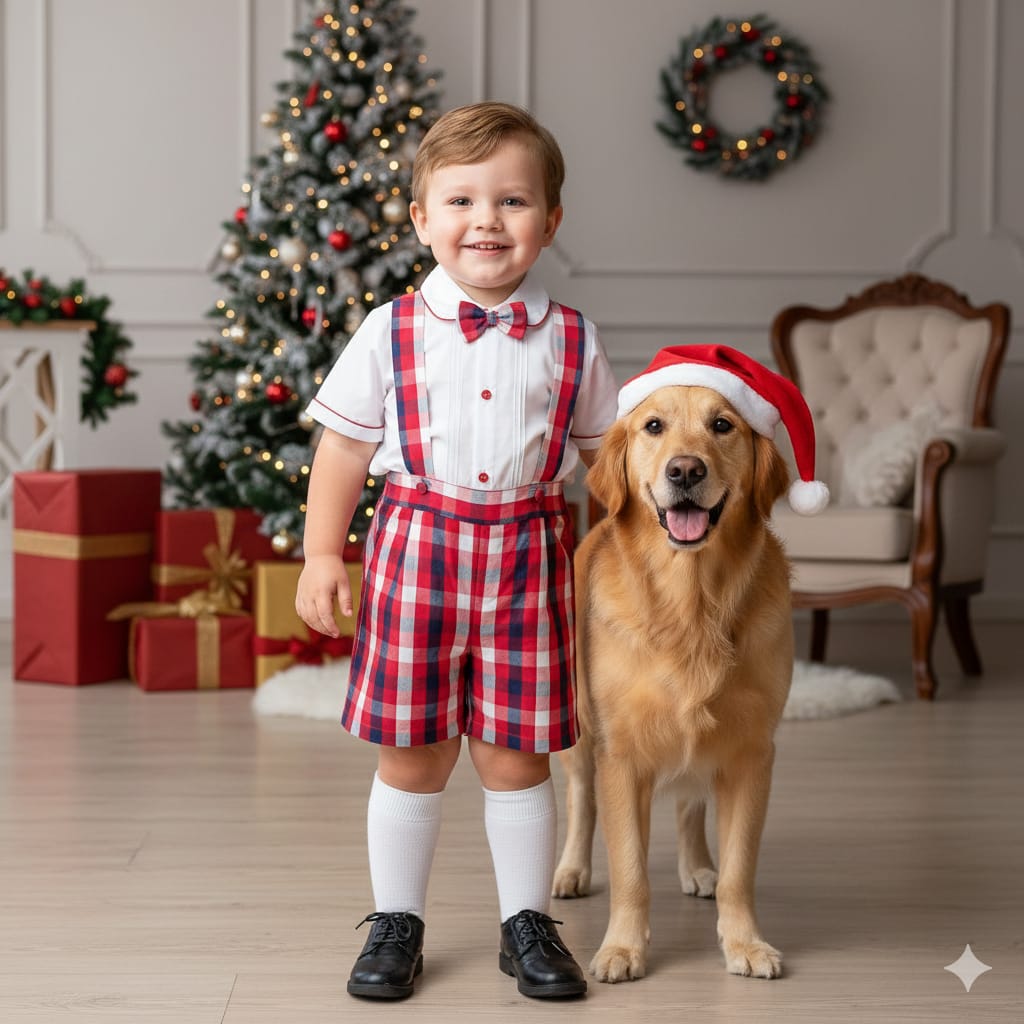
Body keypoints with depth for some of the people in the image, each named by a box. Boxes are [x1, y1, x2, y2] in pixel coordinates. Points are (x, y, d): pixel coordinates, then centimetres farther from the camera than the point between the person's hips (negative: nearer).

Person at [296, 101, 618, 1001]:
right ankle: (396, 921, 22)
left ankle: (528, 922, 22)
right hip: (418, 545, 0)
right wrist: (323, 555, -1)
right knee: (412, 754, 7)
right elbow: (345, 446, 2)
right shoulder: (392, 331, -1)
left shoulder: (571, 340, 2)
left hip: (528, 552, 1)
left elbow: (604, 451, 11)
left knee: (516, 755, 6)